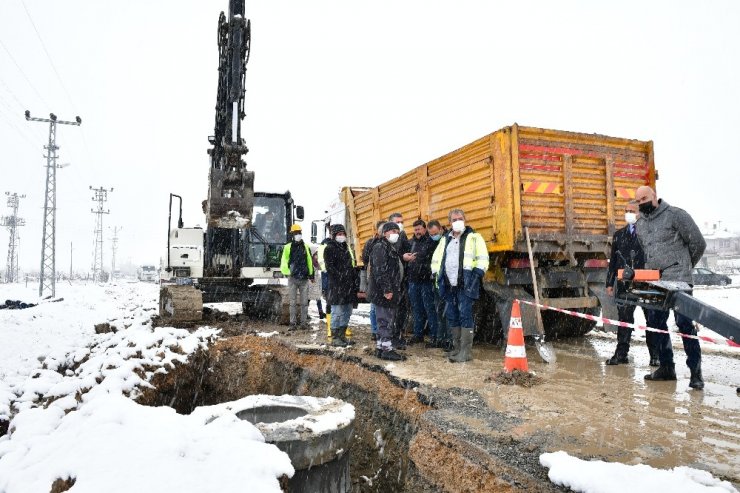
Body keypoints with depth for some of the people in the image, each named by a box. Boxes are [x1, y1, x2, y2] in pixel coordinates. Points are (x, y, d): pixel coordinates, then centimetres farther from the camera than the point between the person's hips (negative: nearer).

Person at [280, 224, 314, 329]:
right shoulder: (288, 247, 1)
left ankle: (304, 322, 12)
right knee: (293, 302, 4)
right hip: (293, 278, -2)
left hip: (304, 278, 2)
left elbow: (309, 261, 12)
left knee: (304, 302, 5)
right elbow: (284, 262, 0)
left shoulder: (305, 247, 9)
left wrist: (311, 274, 10)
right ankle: (293, 323, 10)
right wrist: (287, 273, -10)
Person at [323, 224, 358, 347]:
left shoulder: (346, 248, 20)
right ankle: (335, 338, 4)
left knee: (347, 312, 12)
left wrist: (354, 282, 15)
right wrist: (341, 277, -20)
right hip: (337, 286, -8)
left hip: (348, 286, 8)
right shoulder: (330, 248, -5)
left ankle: (342, 335, 21)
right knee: (337, 312, -4)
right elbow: (329, 267, -14)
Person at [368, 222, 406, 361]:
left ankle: (380, 348, 21)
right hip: (383, 292, -11)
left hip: (390, 291, 11)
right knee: (386, 321, -6)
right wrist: (387, 289, -24)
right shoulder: (380, 247, -12)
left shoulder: (390, 248, 21)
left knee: (385, 321, 14)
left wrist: (395, 290, 21)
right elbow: (380, 270, -22)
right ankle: (387, 349, 0)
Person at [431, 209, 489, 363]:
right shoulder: (445, 240, 20)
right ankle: (457, 348, 21)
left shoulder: (474, 237, 2)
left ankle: (466, 351, -3)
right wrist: (437, 275, 13)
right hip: (449, 285, 6)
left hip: (465, 285, -6)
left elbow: (482, 259, -5)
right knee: (452, 317, 10)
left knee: (465, 316, -8)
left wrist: (476, 276, -14)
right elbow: (436, 259, 25)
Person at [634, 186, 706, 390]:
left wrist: (684, 266, 9)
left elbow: (698, 243, 0)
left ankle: (695, 372, 0)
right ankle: (666, 367, 20)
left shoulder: (675, 215, -3)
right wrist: (651, 270, 14)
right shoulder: (640, 225, 15)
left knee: (685, 323, -8)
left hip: (677, 281, -6)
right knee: (655, 324, 8)